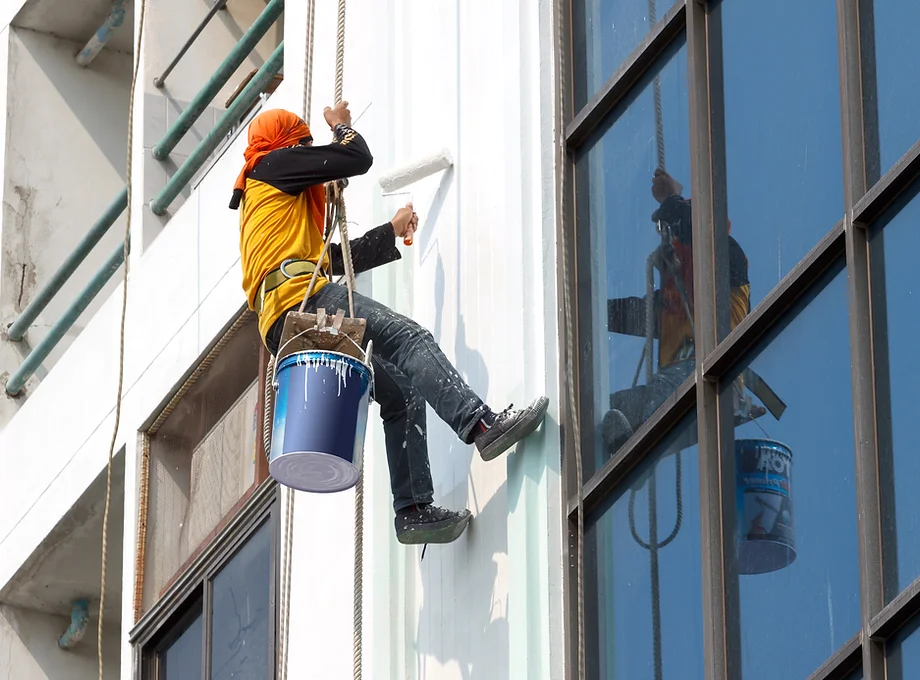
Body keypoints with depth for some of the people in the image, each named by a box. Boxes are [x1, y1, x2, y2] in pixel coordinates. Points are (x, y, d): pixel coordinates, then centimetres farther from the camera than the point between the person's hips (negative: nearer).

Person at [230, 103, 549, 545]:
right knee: (408, 339, -22)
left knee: (401, 393, 5)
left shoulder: (263, 201, 38)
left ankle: (413, 510, -7)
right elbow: (357, 159, 5)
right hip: (303, 298, -9)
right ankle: (482, 426, -41)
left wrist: (392, 232, 41)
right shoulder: (272, 165, 12)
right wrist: (342, 126, 25)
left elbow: (337, 259, 37)